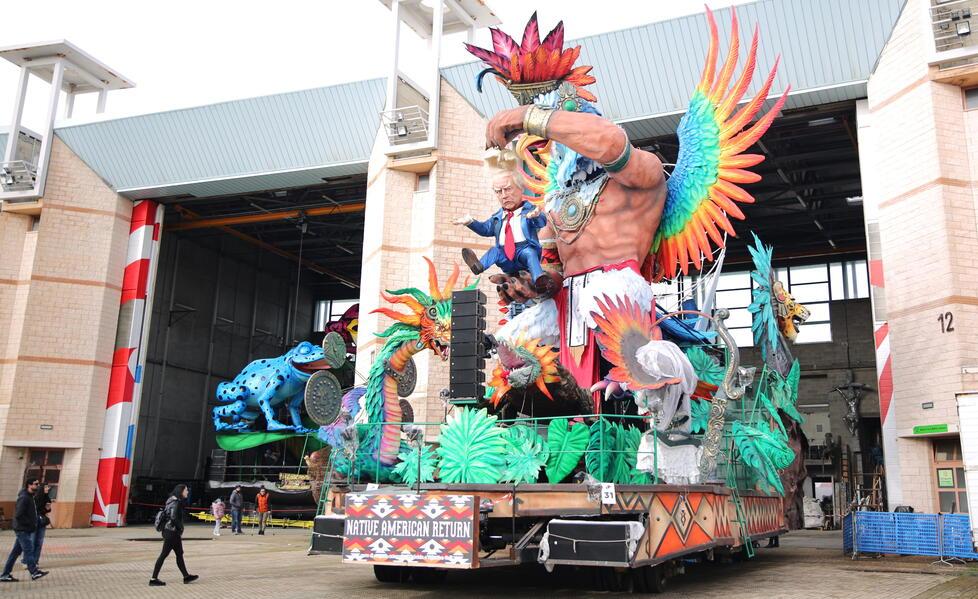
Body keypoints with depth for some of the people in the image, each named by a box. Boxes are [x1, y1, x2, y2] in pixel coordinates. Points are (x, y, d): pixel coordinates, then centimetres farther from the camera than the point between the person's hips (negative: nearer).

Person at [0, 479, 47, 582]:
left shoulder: (29, 497, 13)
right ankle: (34, 572, 1)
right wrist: (30, 523, -17)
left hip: (25, 530, 10)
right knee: (29, 550, -4)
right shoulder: (24, 498, -18)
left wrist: (37, 517, 6)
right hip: (23, 530, -10)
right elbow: (18, 515, -23)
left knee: (16, 552, 12)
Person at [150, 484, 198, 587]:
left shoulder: (174, 501, 13)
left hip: (174, 533, 10)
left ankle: (186, 576, 18)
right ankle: (154, 579, 1)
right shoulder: (176, 502, -16)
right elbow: (174, 518, -25)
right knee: (164, 554, -4)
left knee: (179, 554, 13)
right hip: (172, 532, -10)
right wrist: (180, 529, -13)